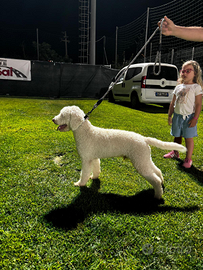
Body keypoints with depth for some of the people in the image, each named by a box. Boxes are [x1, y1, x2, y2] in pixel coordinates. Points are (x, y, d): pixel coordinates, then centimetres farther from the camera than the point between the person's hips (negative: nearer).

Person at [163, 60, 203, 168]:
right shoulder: (179, 87, 10)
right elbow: (173, 103, 13)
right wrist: (169, 115, 11)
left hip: (188, 116, -5)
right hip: (177, 115, 5)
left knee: (188, 138, 1)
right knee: (177, 136, 16)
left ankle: (188, 159, 12)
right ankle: (175, 153, 34)